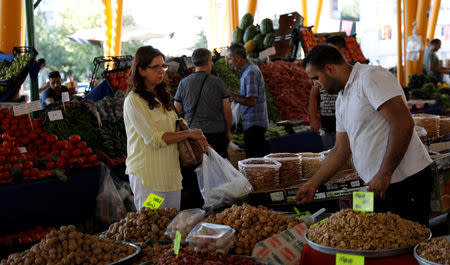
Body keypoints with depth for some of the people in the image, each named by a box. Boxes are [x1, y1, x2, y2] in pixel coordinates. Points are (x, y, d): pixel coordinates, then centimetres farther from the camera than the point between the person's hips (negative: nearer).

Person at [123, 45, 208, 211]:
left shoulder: (162, 96, 15)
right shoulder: (134, 101, -11)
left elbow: (174, 128, 23)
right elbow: (155, 139, -17)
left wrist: (196, 139, 5)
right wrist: (189, 134, -12)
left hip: (171, 172, 8)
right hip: (148, 176, -8)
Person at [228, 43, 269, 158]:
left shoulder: (250, 72, -16)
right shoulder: (249, 70, 16)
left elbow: (251, 101, -21)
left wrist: (232, 96, -11)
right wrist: (233, 95, 13)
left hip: (254, 124, -10)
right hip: (253, 123, 10)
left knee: (254, 158, -8)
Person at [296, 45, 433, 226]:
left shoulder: (371, 77, -11)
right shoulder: (342, 100, 18)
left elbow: (403, 123, -21)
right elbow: (341, 150, 24)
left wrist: (384, 175, -21)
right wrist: (312, 184, 22)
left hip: (406, 181, -9)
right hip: (378, 185, 9)